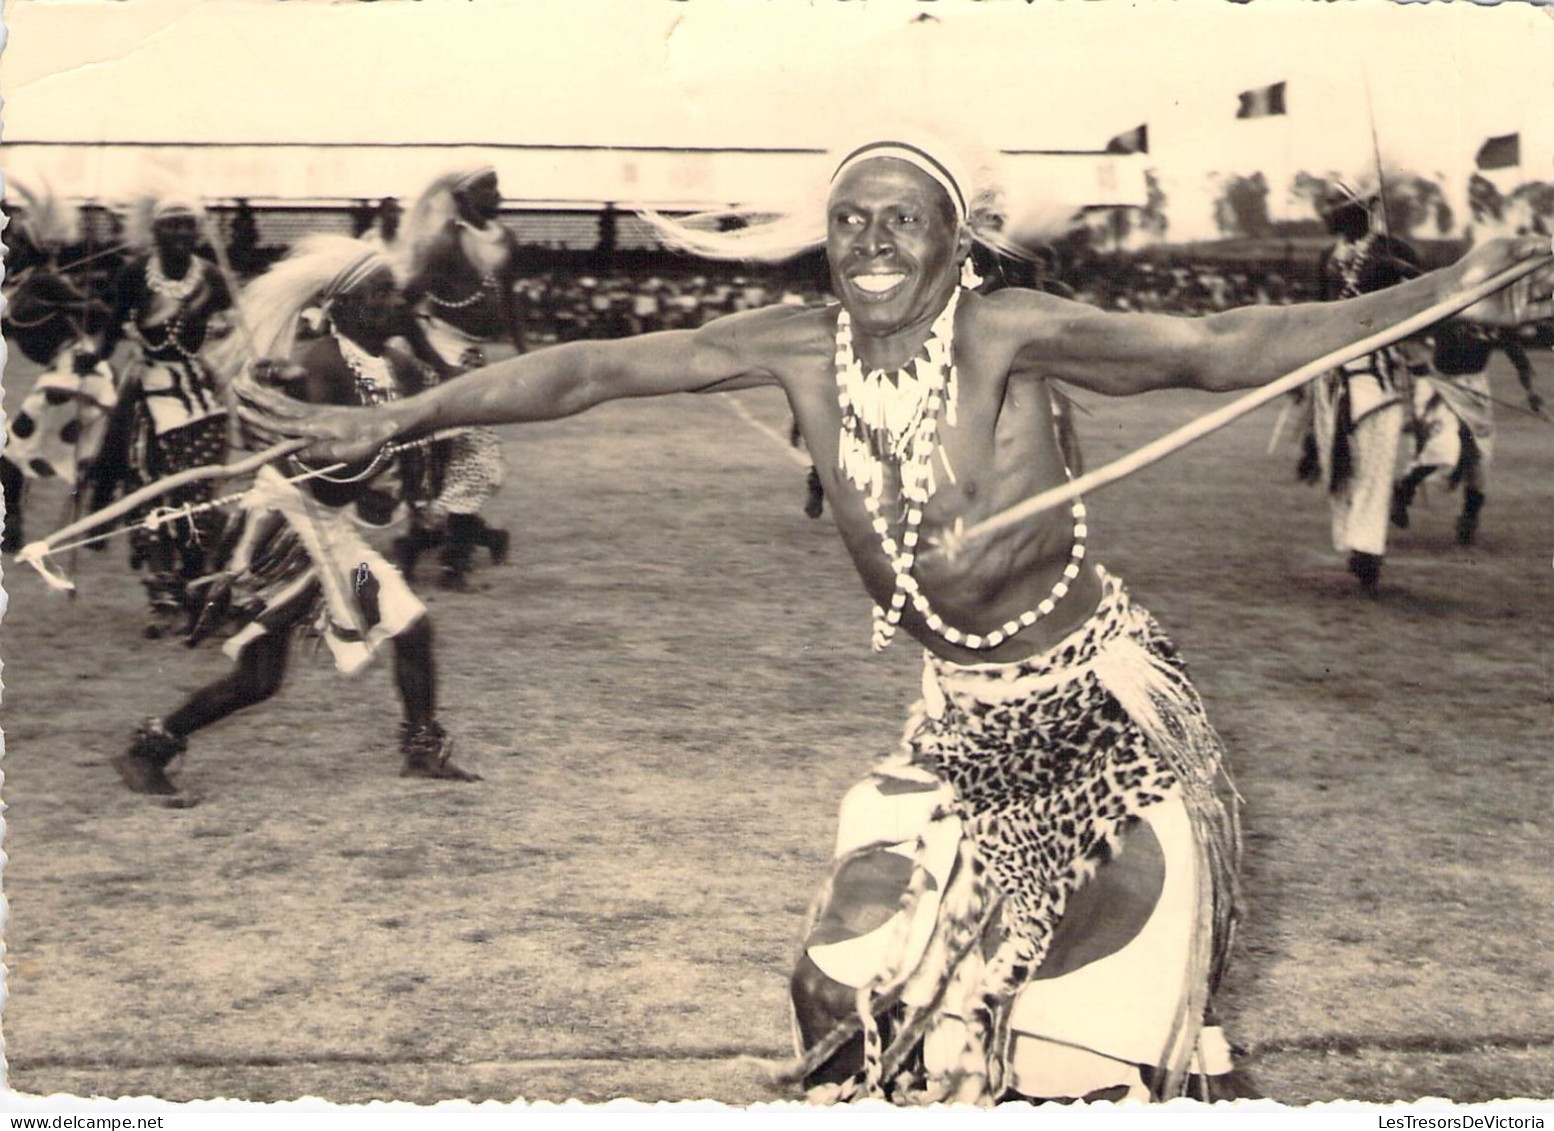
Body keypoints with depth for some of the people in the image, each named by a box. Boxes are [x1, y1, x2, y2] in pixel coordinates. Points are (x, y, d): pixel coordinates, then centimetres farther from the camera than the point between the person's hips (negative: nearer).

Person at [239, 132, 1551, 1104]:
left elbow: (1221, 345, -25)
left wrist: (1444, 292, -36)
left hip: (1104, 712, -4)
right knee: (851, 982, 5)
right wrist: (391, 420, -7)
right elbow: (592, 367, -8)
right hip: (963, 722, 4)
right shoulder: (802, 347, -9)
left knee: (1112, 997, 3)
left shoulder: (1008, 335, -20)